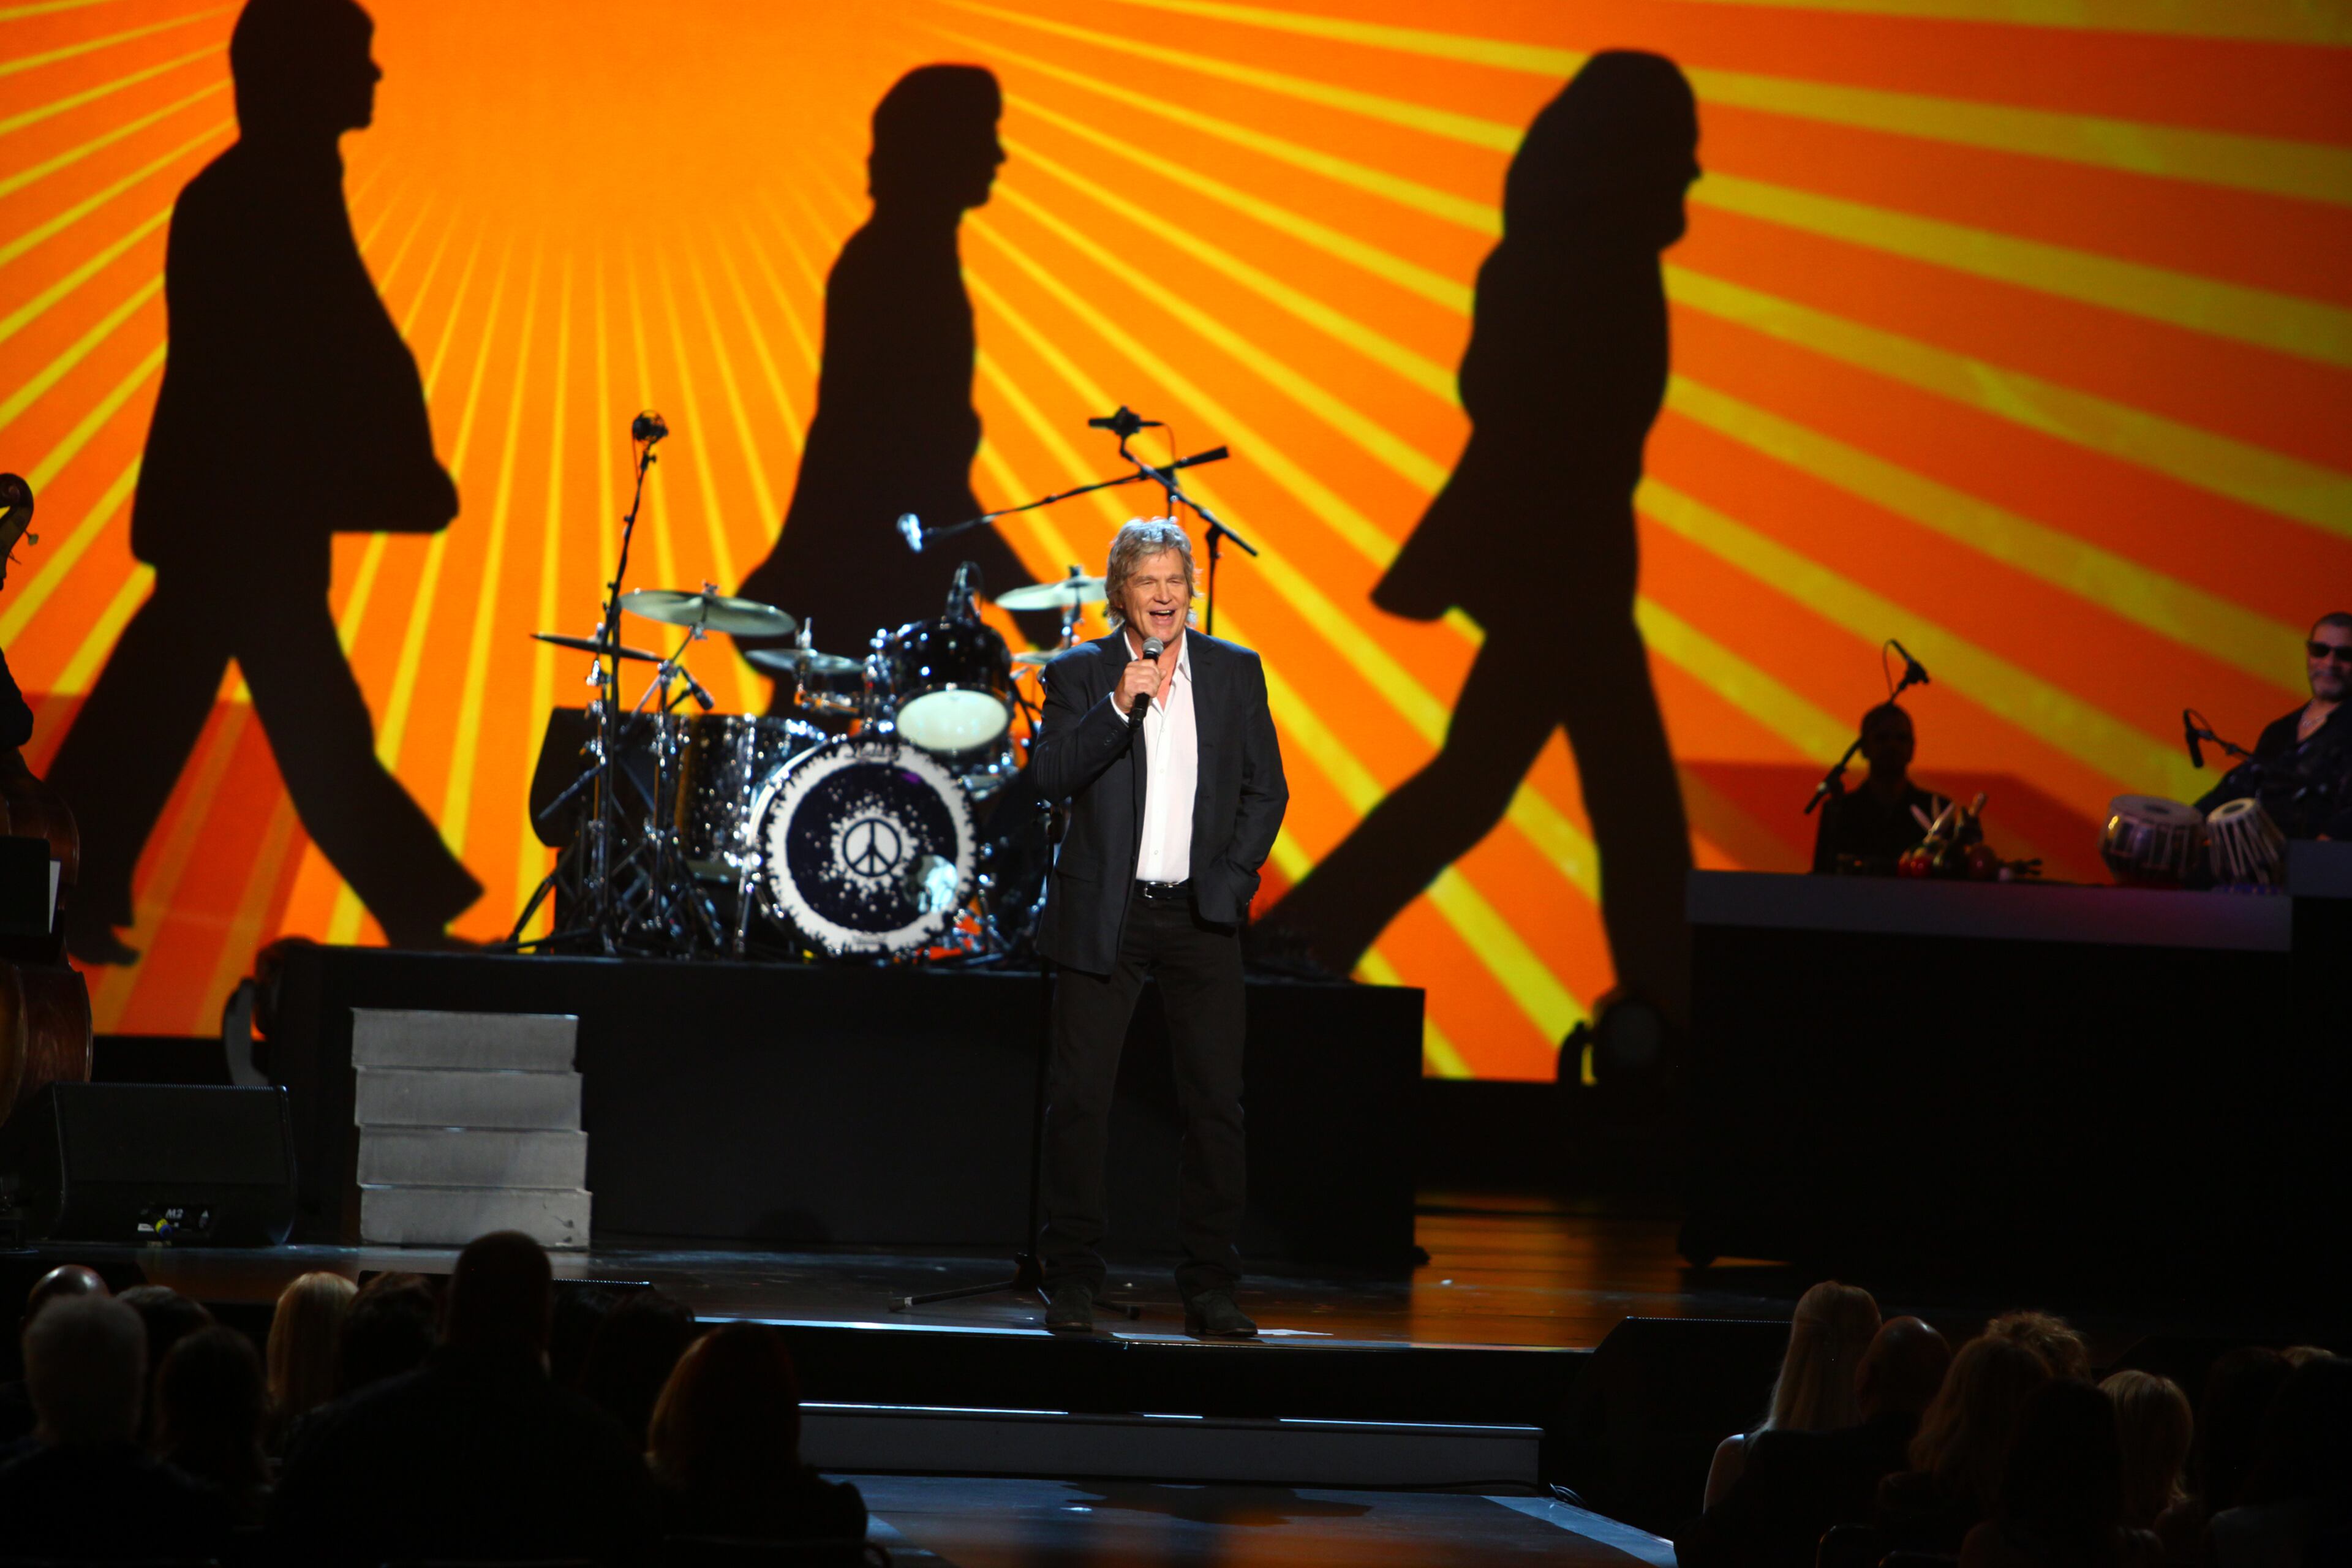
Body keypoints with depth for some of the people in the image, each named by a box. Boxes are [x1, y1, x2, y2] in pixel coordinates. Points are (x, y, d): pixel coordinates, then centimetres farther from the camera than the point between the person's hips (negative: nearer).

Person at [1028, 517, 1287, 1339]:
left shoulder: (1236, 672, 8)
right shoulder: (1080, 673, 2)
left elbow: (1266, 789, 9)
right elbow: (1048, 775, -10)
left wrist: (1232, 879, -3)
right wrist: (1118, 706, -21)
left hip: (1200, 913, 2)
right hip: (1102, 913, -2)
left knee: (1216, 1103, 0)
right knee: (1079, 1100, -2)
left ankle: (1210, 1289, 7)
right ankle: (1073, 1280, 7)